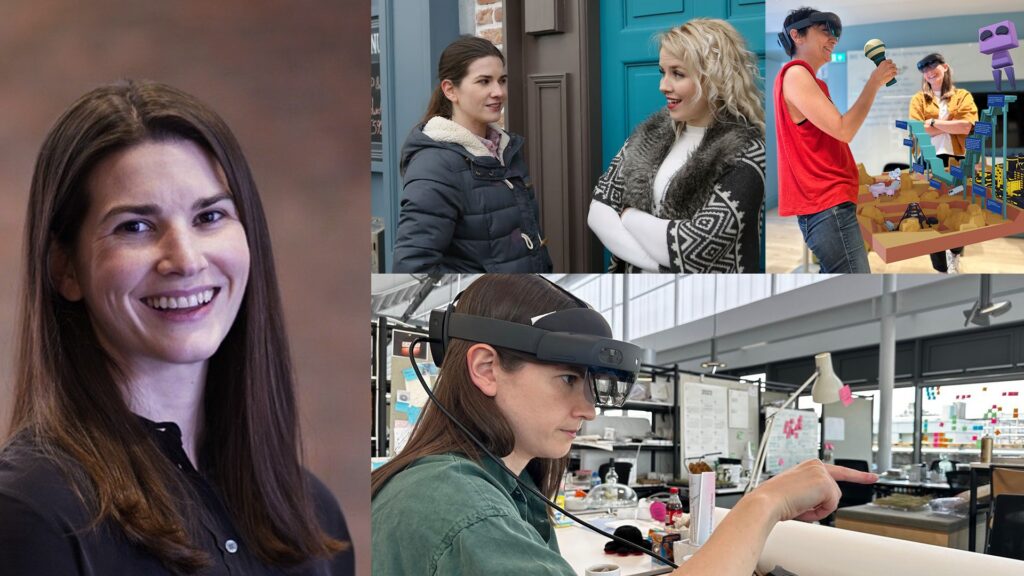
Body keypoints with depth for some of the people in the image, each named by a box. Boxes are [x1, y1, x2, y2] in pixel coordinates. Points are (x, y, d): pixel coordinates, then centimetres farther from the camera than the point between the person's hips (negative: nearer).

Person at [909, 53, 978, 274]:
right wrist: (950, 124, -8)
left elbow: (967, 126, -9)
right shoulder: (919, 99, 10)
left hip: (957, 160, 0)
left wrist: (934, 123, -7)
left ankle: (954, 253, 31)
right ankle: (942, 268, 8)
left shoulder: (963, 96, 8)